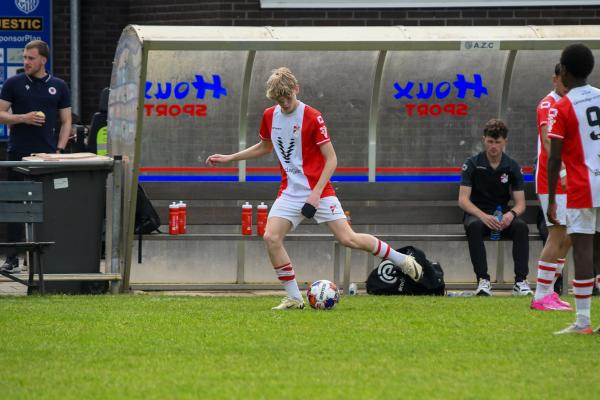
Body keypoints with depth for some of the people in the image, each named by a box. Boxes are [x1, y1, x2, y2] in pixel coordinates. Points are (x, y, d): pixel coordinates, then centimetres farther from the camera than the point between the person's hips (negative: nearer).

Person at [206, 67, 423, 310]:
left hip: (319, 190, -5)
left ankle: (402, 261, 10)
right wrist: (229, 158, 21)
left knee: (348, 239, -10)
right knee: (271, 237, -14)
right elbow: (265, 147, 25)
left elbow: (331, 159, -12)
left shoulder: (312, 117, -13)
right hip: (290, 192, 5)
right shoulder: (270, 116, 4)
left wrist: (316, 193, -19)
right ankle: (294, 298, -5)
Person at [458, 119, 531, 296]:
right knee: (474, 227, -37)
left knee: (521, 227, -31)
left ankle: (521, 281, -32)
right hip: (477, 214, -2)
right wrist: (483, 216, -27)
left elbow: (520, 203, 1)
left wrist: (511, 214, -24)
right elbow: (463, 200, -9)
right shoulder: (472, 164, -2)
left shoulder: (512, 167, 4)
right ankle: (483, 280, -38)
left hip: (503, 216, 2)